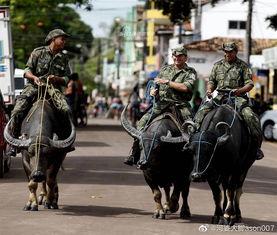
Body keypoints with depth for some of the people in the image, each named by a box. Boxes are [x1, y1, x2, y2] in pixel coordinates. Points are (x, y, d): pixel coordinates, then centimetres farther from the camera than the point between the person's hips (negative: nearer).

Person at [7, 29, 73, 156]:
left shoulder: (63, 58, 15)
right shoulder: (38, 52, 7)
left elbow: (66, 79, 12)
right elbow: (27, 71, 2)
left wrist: (56, 78, -9)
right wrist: (34, 77, -19)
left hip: (53, 87, 1)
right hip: (34, 85, -1)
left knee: (66, 110, -27)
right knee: (17, 111, -22)